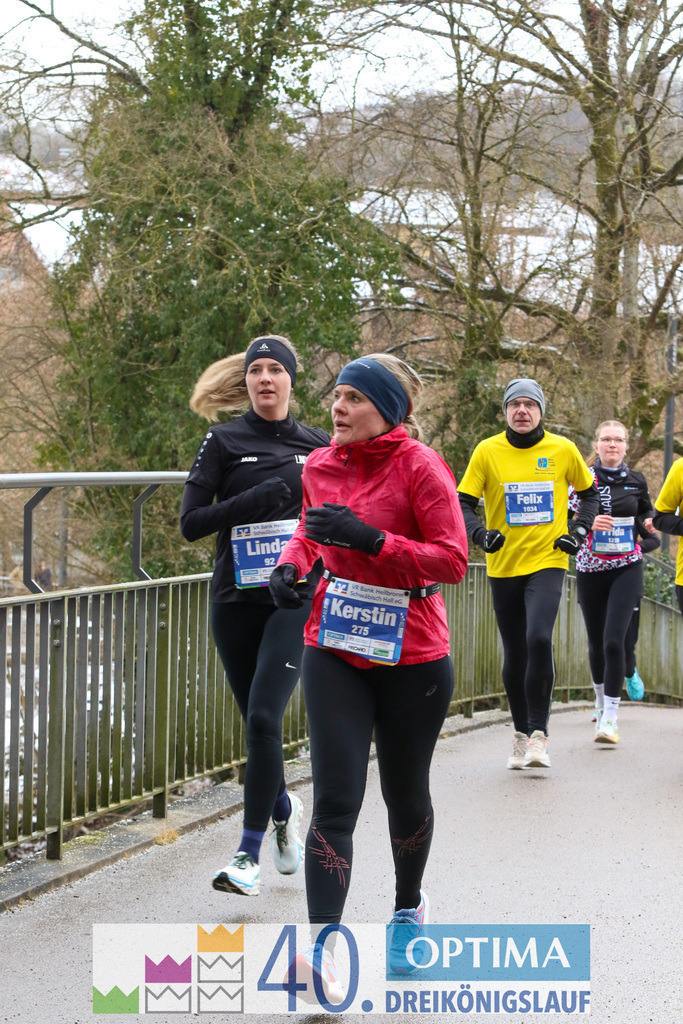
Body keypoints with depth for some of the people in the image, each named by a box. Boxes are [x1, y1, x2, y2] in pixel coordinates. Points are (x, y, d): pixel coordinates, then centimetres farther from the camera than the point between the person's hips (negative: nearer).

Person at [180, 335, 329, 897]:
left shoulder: (318, 446, 7)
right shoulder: (224, 441, 3)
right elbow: (190, 522, -4)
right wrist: (251, 502, -16)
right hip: (236, 600, 1)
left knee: (263, 716, -15)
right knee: (256, 719, 10)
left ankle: (250, 852, -10)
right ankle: (284, 807, 39)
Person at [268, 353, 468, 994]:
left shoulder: (419, 466, -12)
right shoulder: (320, 466, 3)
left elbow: (453, 559, -17)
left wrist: (371, 539, -26)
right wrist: (291, 562, 2)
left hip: (412, 658, -3)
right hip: (335, 653, 3)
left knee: (405, 795, 14)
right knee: (335, 800, -9)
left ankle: (408, 909, 41)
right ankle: (322, 945, -15)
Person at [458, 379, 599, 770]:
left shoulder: (563, 450, -1)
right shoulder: (487, 451, -2)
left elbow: (590, 493, 14)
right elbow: (464, 503, 0)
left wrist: (579, 531, 0)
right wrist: (480, 533, -19)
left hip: (548, 562, -2)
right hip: (504, 566, 2)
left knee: (539, 639, -23)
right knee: (515, 654, 8)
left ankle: (539, 733, -13)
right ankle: (522, 736, 25)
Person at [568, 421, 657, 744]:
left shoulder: (636, 481, 6)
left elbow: (646, 514, 22)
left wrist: (649, 524, 0)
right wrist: (590, 523, -24)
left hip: (626, 569, 0)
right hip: (590, 569, 1)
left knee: (614, 639, -16)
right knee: (596, 642, 10)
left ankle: (610, 718, -16)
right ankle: (601, 701, 37)